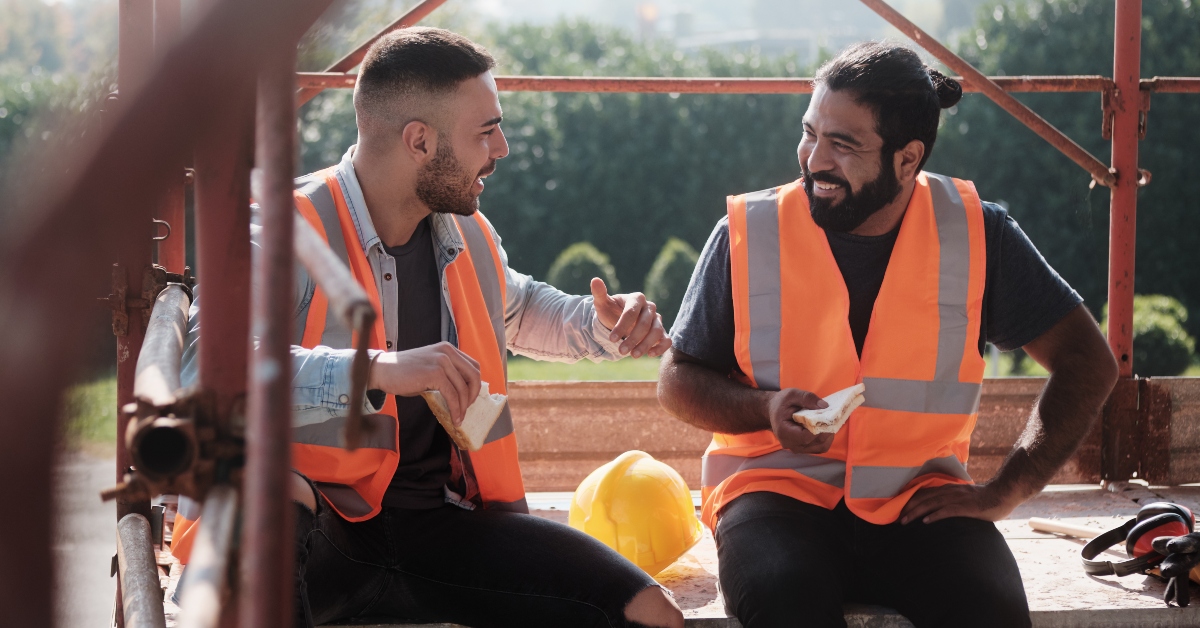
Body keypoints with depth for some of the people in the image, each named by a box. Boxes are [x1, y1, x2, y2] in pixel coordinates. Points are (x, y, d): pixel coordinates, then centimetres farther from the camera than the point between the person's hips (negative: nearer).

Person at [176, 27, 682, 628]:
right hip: (309, 532, -5)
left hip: (438, 523, 5)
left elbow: (519, 309, 38)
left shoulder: (469, 238, 14)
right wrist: (380, 371, -37)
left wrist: (603, 325, 15)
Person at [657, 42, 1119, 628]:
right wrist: (768, 409, -13)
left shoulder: (976, 234, 0)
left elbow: (1088, 362, 5)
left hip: (918, 500, 0)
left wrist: (1002, 492, -3)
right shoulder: (747, 233, -1)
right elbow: (679, 381, 8)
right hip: (777, 488, 0)